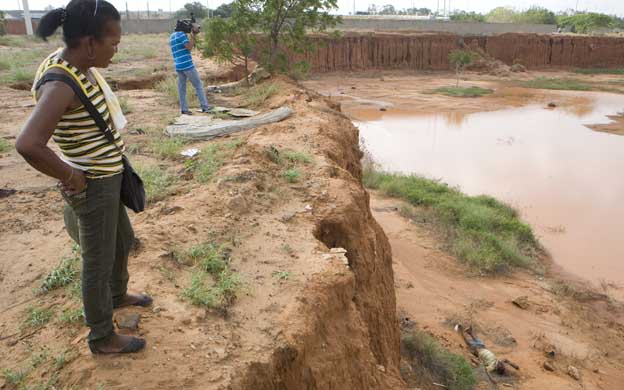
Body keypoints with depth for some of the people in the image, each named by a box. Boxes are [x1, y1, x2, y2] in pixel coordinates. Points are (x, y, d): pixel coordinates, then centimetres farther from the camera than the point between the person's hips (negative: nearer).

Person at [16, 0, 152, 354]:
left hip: (106, 176, 9)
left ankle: (118, 295, 54)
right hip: (93, 187, -9)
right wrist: (71, 177, -26)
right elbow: (28, 145, -42)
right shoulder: (60, 84, -29)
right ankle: (102, 338, 30)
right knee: (99, 263, 9)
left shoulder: (78, 66, 0)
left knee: (124, 238, 28)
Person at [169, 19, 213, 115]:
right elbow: (189, 47, -15)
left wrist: (192, 35, 14)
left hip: (178, 66, 8)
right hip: (187, 65, -8)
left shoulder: (172, 36, 18)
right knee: (198, 85, 0)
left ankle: (184, 109, 5)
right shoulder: (182, 34, -9)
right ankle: (205, 106, -1)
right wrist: (193, 35, -8)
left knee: (181, 88, 7)